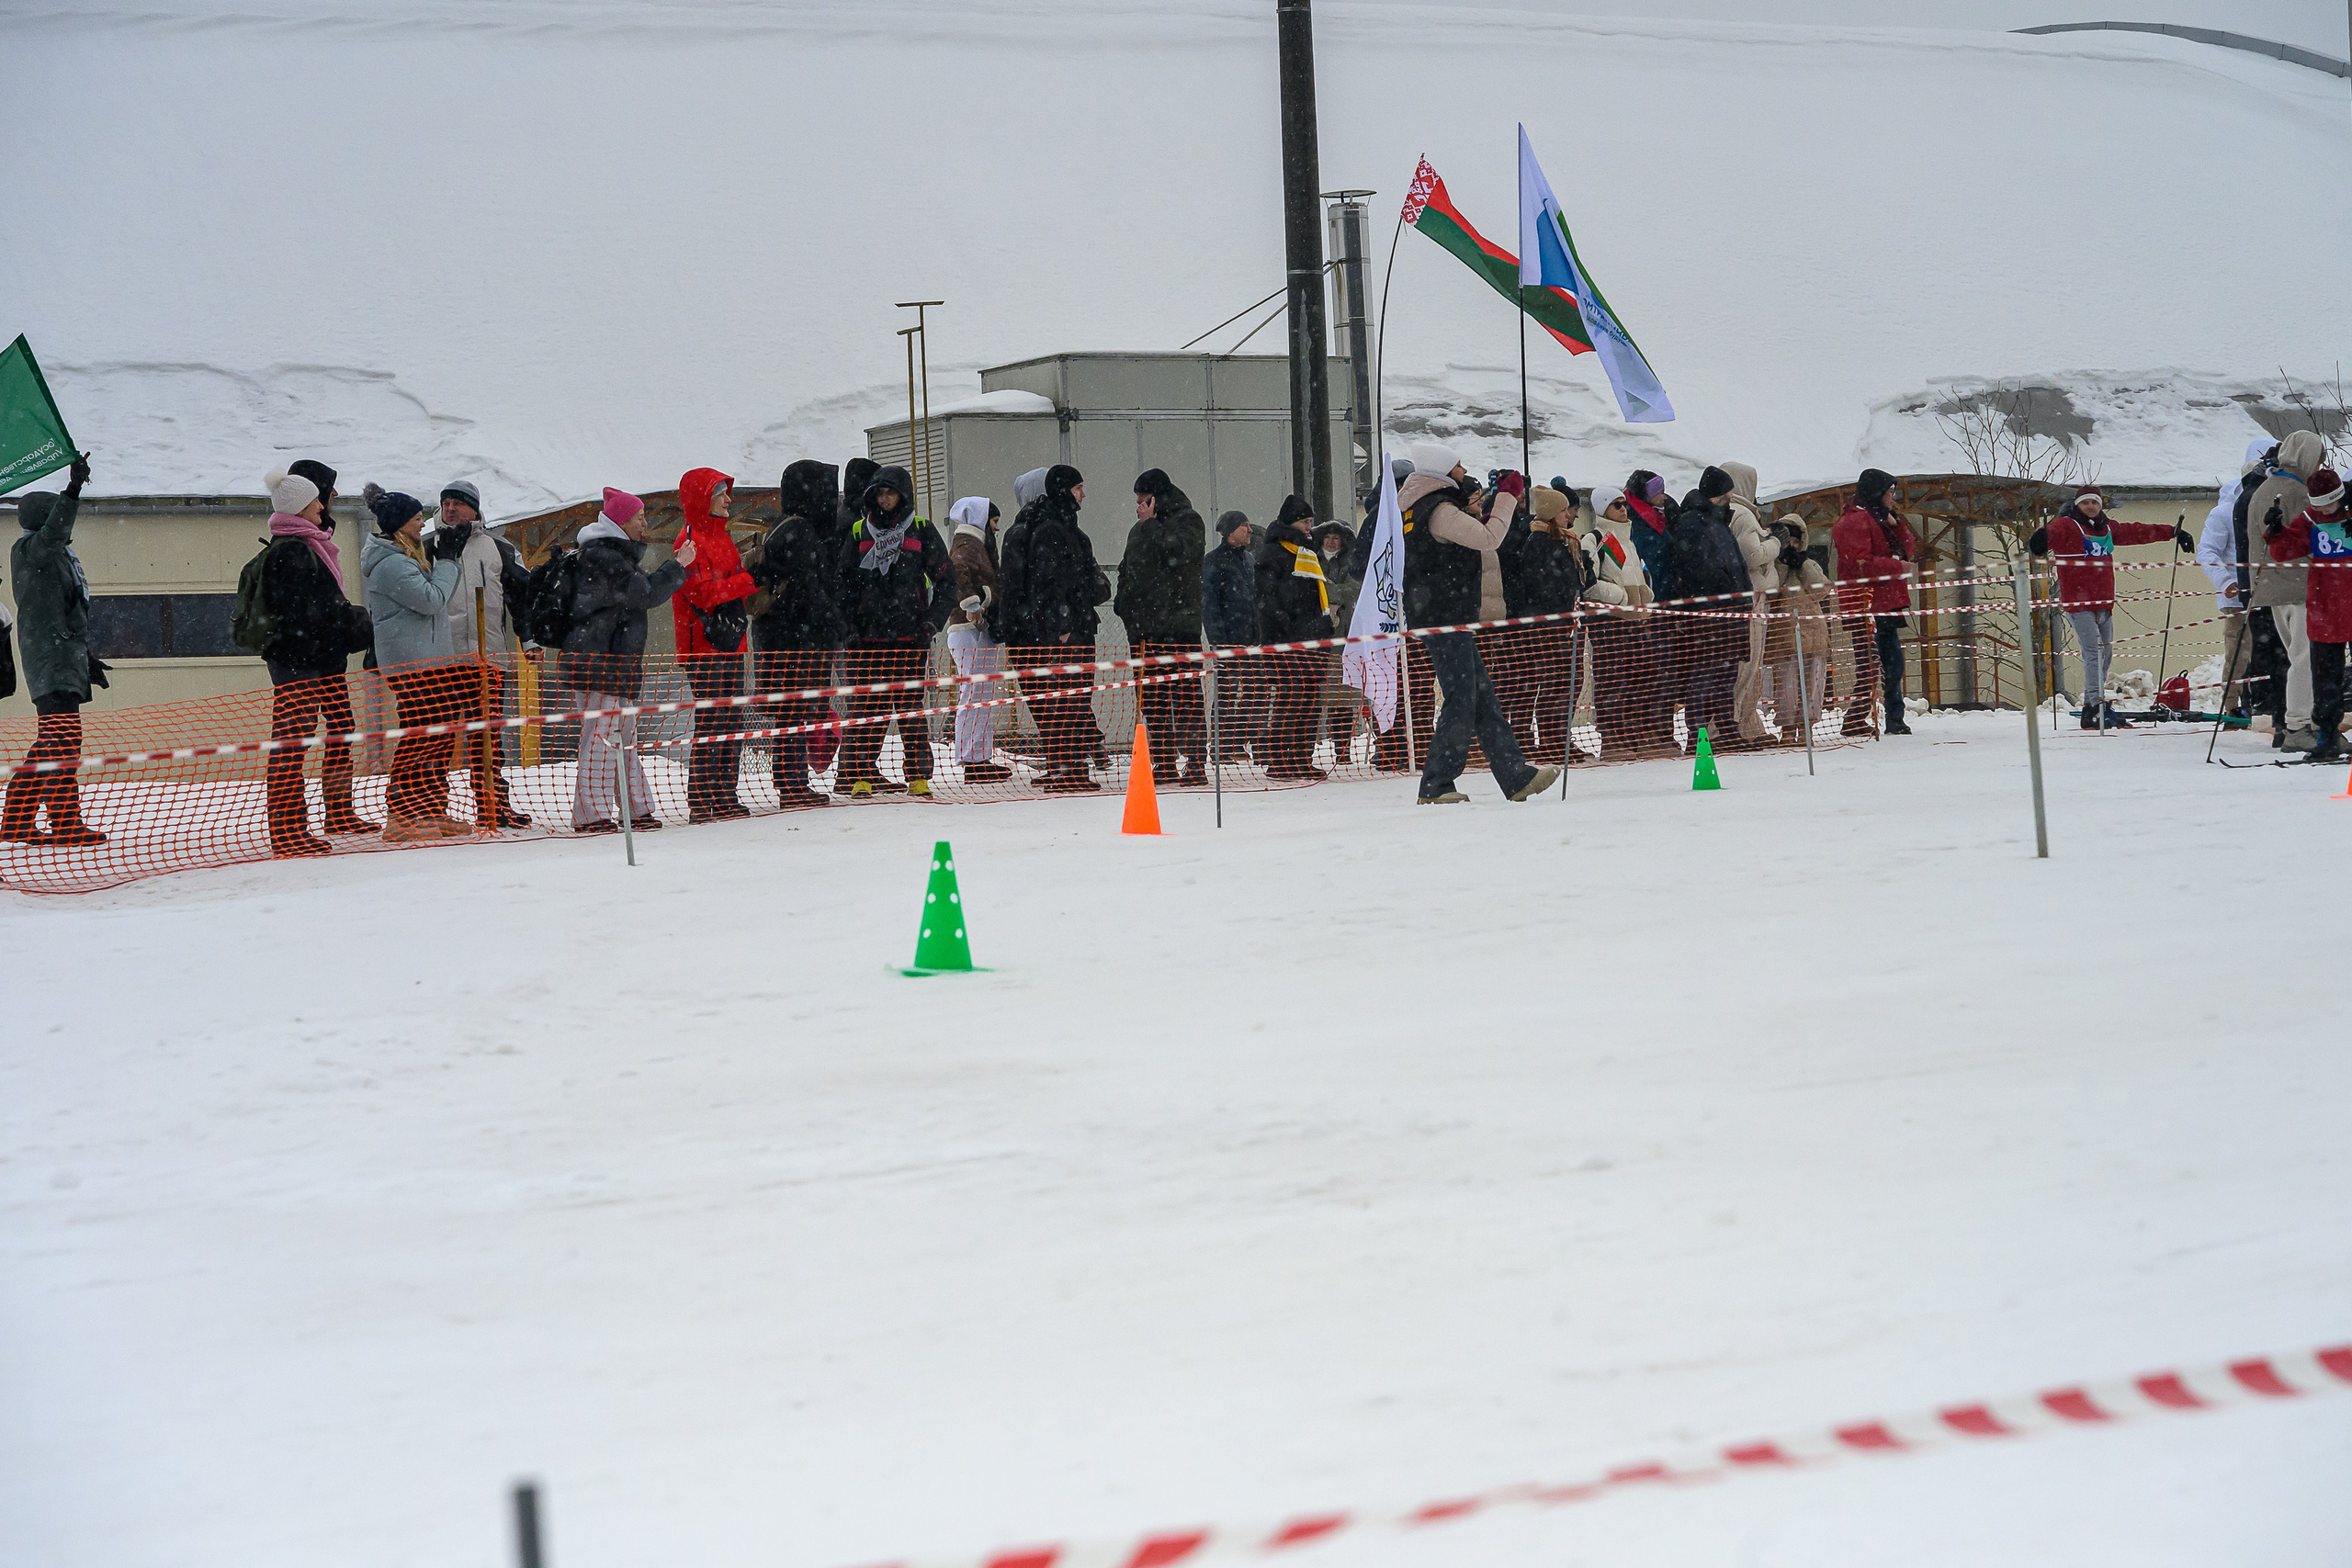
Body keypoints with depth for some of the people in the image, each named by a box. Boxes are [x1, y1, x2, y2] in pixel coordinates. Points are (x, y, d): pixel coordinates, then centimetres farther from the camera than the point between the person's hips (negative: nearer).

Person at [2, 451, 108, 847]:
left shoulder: (60, 557, 23)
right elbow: (52, 532, -28)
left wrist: (86, 658, 29)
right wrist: (73, 492, -39)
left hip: (67, 658, 10)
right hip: (49, 656, -10)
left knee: (51, 742, 12)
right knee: (63, 737, -16)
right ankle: (65, 821, -21)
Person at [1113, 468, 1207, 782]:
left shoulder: (1187, 521, 1)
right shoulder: (1140, 530, 21)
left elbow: (1177, 552, -18)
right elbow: (1128, 570, 29)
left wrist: (1150, 524, -10)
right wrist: (1124, 602, 13)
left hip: (1178, 624, -8)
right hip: (1144, 626, 8)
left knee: (1185, 694, -10)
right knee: (1151, 697, 7)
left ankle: (1195, 762, -10)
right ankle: (1164, 764, 10)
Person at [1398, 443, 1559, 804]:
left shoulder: (1423, 508, 19)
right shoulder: (1440, 509, -13)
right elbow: (1489, 539, -22)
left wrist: (1475, 517, 10)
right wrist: (1508, 498, -11)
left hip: (1450, 617, 11)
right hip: (1445, 616, -11)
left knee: (1482, 697, 9)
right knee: (1462, 699, -9)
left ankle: (1516, 777, 11)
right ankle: (1436, 785, -7)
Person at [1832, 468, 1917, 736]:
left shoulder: (1881, 520, 22)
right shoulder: (1855, 521, -9)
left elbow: (1908, 551, 16)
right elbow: (1861, 563, -19)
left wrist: (1895, 525, 1)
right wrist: (1897, 567, -14)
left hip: (1887, 606, 10)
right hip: (1866, 606, -10)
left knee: (1893, 665, 10)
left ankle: (1895, 721, 16)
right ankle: (1856, 722, -8)